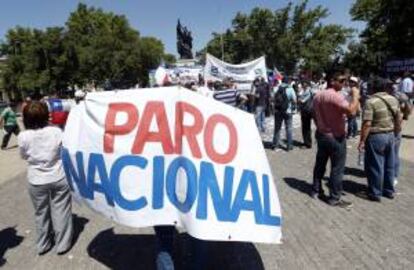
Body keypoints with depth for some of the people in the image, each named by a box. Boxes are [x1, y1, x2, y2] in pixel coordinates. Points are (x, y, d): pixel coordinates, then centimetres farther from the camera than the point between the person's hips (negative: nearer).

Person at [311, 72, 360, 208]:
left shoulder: (317, 95, 7)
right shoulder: (336, 96, -20)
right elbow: (351, 110, -32)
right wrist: (355, 95, -18)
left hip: (321, 135, 8)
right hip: (335, 137, -8)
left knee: (320, 164, 17)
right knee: (337, 168, 1)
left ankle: (316, 190, 26)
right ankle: (334, 198, 9)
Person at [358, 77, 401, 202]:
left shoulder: (371, 101, -18)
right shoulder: (393, 99, 4)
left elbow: (367, 124, -22)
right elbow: (399, 119, 10)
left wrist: (362, 141, -16)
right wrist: (395, 134, 22)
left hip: (376, 137, -7)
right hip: (390, 135, 7)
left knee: (375, 166, 4)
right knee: (389, 165, 17)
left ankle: (375, 193, 15)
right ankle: (389, 190, 31)